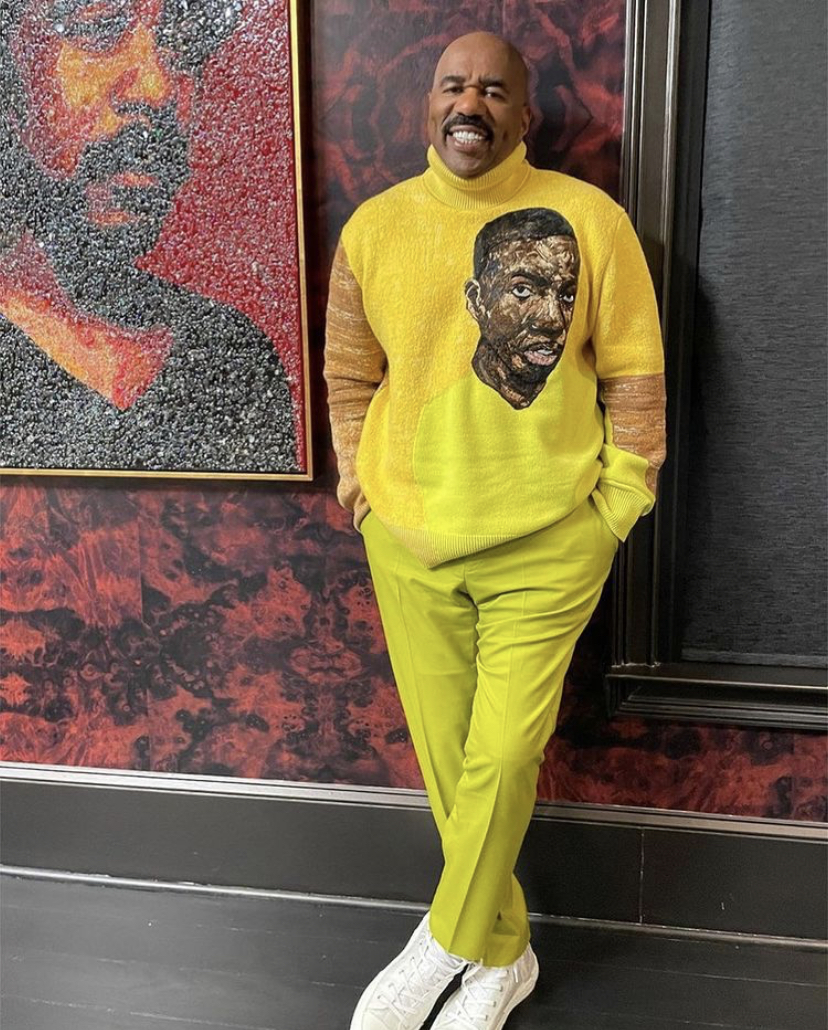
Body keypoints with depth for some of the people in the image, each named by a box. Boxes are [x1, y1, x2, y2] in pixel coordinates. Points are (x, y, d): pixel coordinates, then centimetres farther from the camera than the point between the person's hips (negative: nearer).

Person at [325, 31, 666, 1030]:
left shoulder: (589, 218, -3)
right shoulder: (374, 227, 4)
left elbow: (634, 373, 1)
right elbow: (349, 373, 12)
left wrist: (614, 505, -1)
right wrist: (366, 487, 6)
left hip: (545, 544, -2)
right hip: (408, 545, 3)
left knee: (502, 757, -1)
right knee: (446, 759, 10)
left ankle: (444, 943, 26)